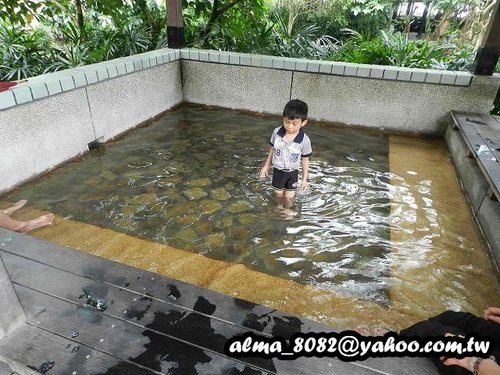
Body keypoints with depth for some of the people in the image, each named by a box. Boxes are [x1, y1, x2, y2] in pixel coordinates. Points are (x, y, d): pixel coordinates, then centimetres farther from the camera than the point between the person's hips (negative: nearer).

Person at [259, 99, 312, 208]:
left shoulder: (304, 140, -23)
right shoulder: (277, 132, -17)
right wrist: (266, 166, 7)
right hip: (278, 170, 2)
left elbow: (305, 159, -10)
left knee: (289, 196, 5)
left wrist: (304, 179, -4)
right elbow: (272, 149, -1)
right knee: (279, 193, 16)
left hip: (292, 172, -2)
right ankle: (284, 201, 50)